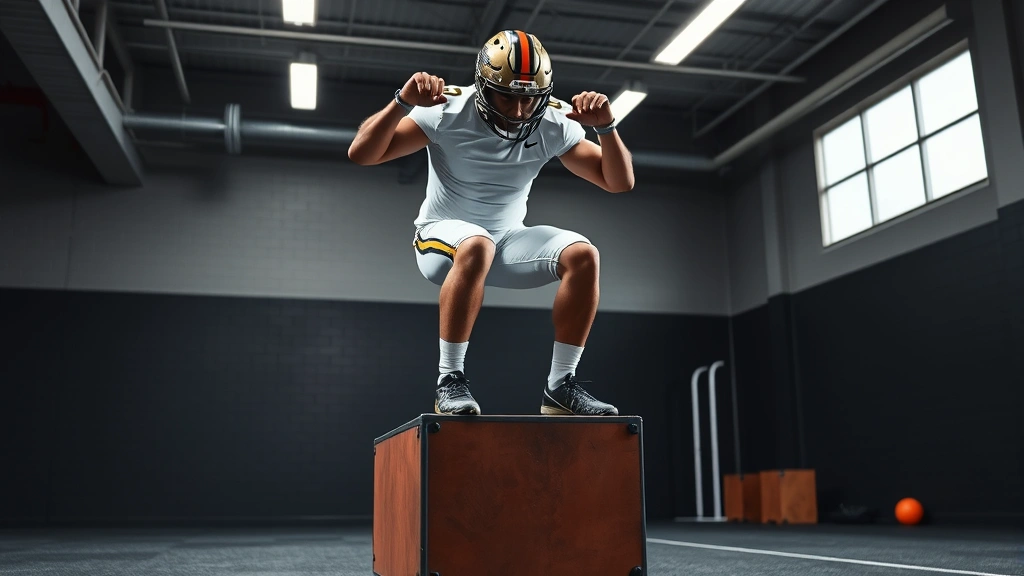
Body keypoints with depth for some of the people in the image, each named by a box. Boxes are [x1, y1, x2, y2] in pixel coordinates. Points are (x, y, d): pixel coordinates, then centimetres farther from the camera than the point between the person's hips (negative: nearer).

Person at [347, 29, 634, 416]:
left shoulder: (553, 125, -7)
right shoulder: (450, 110, -16)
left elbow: (620, 182, -5)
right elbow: (361, 154, -20)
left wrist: (605, 127, -22)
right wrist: (402, 102, -35)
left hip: (507, 241, 4)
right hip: (443, 236, -4)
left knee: (583, 255, -22)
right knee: (476, 246, -40)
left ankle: (560, 386, -12)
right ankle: (450, 380, -28)